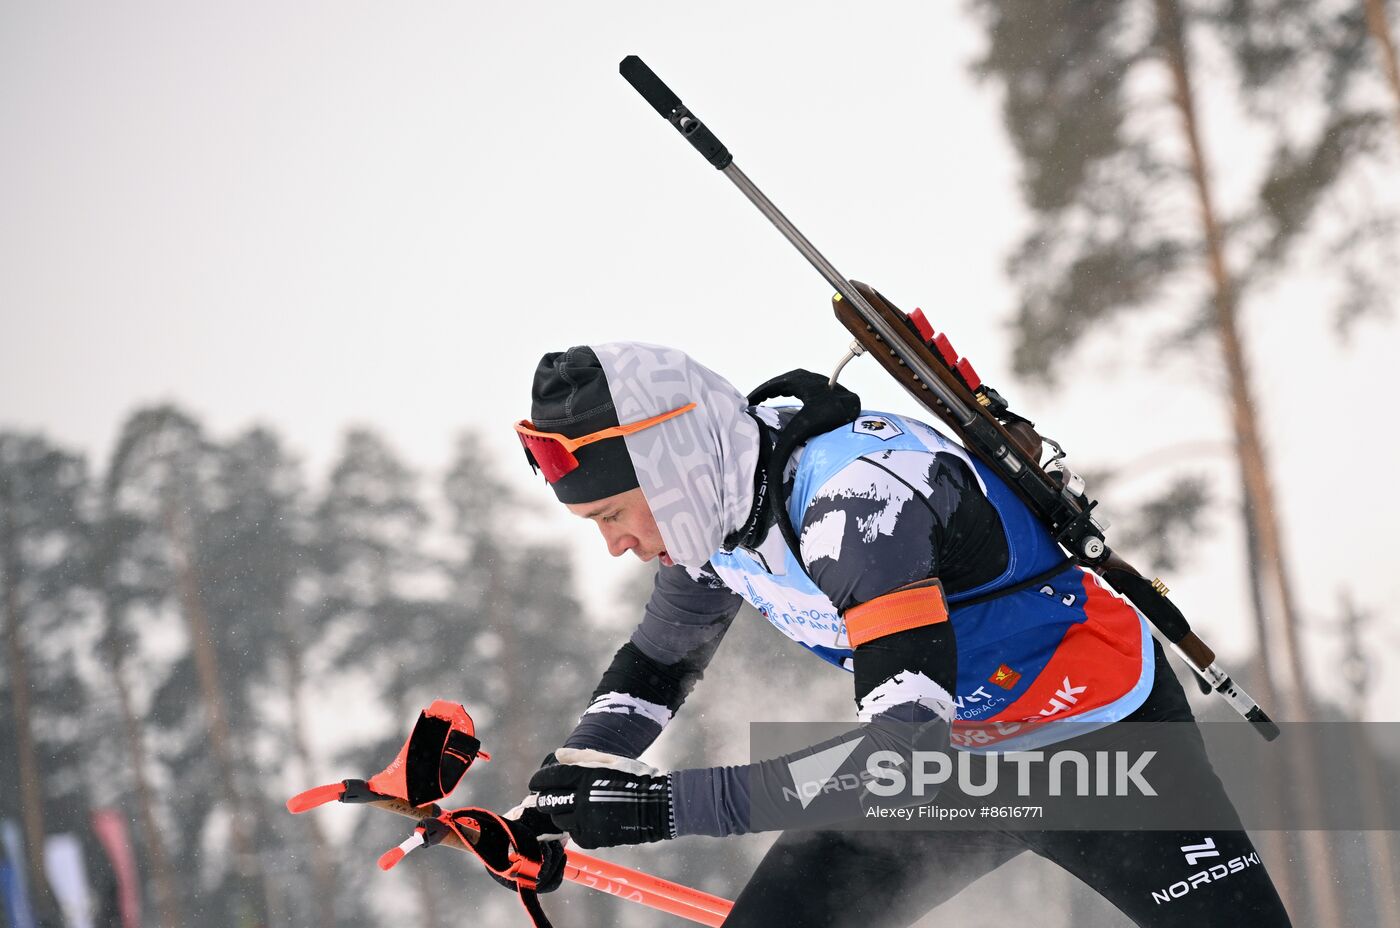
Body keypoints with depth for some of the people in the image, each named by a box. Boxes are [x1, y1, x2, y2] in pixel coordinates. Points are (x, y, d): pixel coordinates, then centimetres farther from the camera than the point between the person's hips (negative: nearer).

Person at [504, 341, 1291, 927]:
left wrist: (673, 804, -39)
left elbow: (903, 752, -39)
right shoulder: (714, 493, -8)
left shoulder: (854, 495, -33)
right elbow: (661, 658, 12)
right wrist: (572, 781, -5)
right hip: (953, 746, 7)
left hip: (1106, 739, -7)